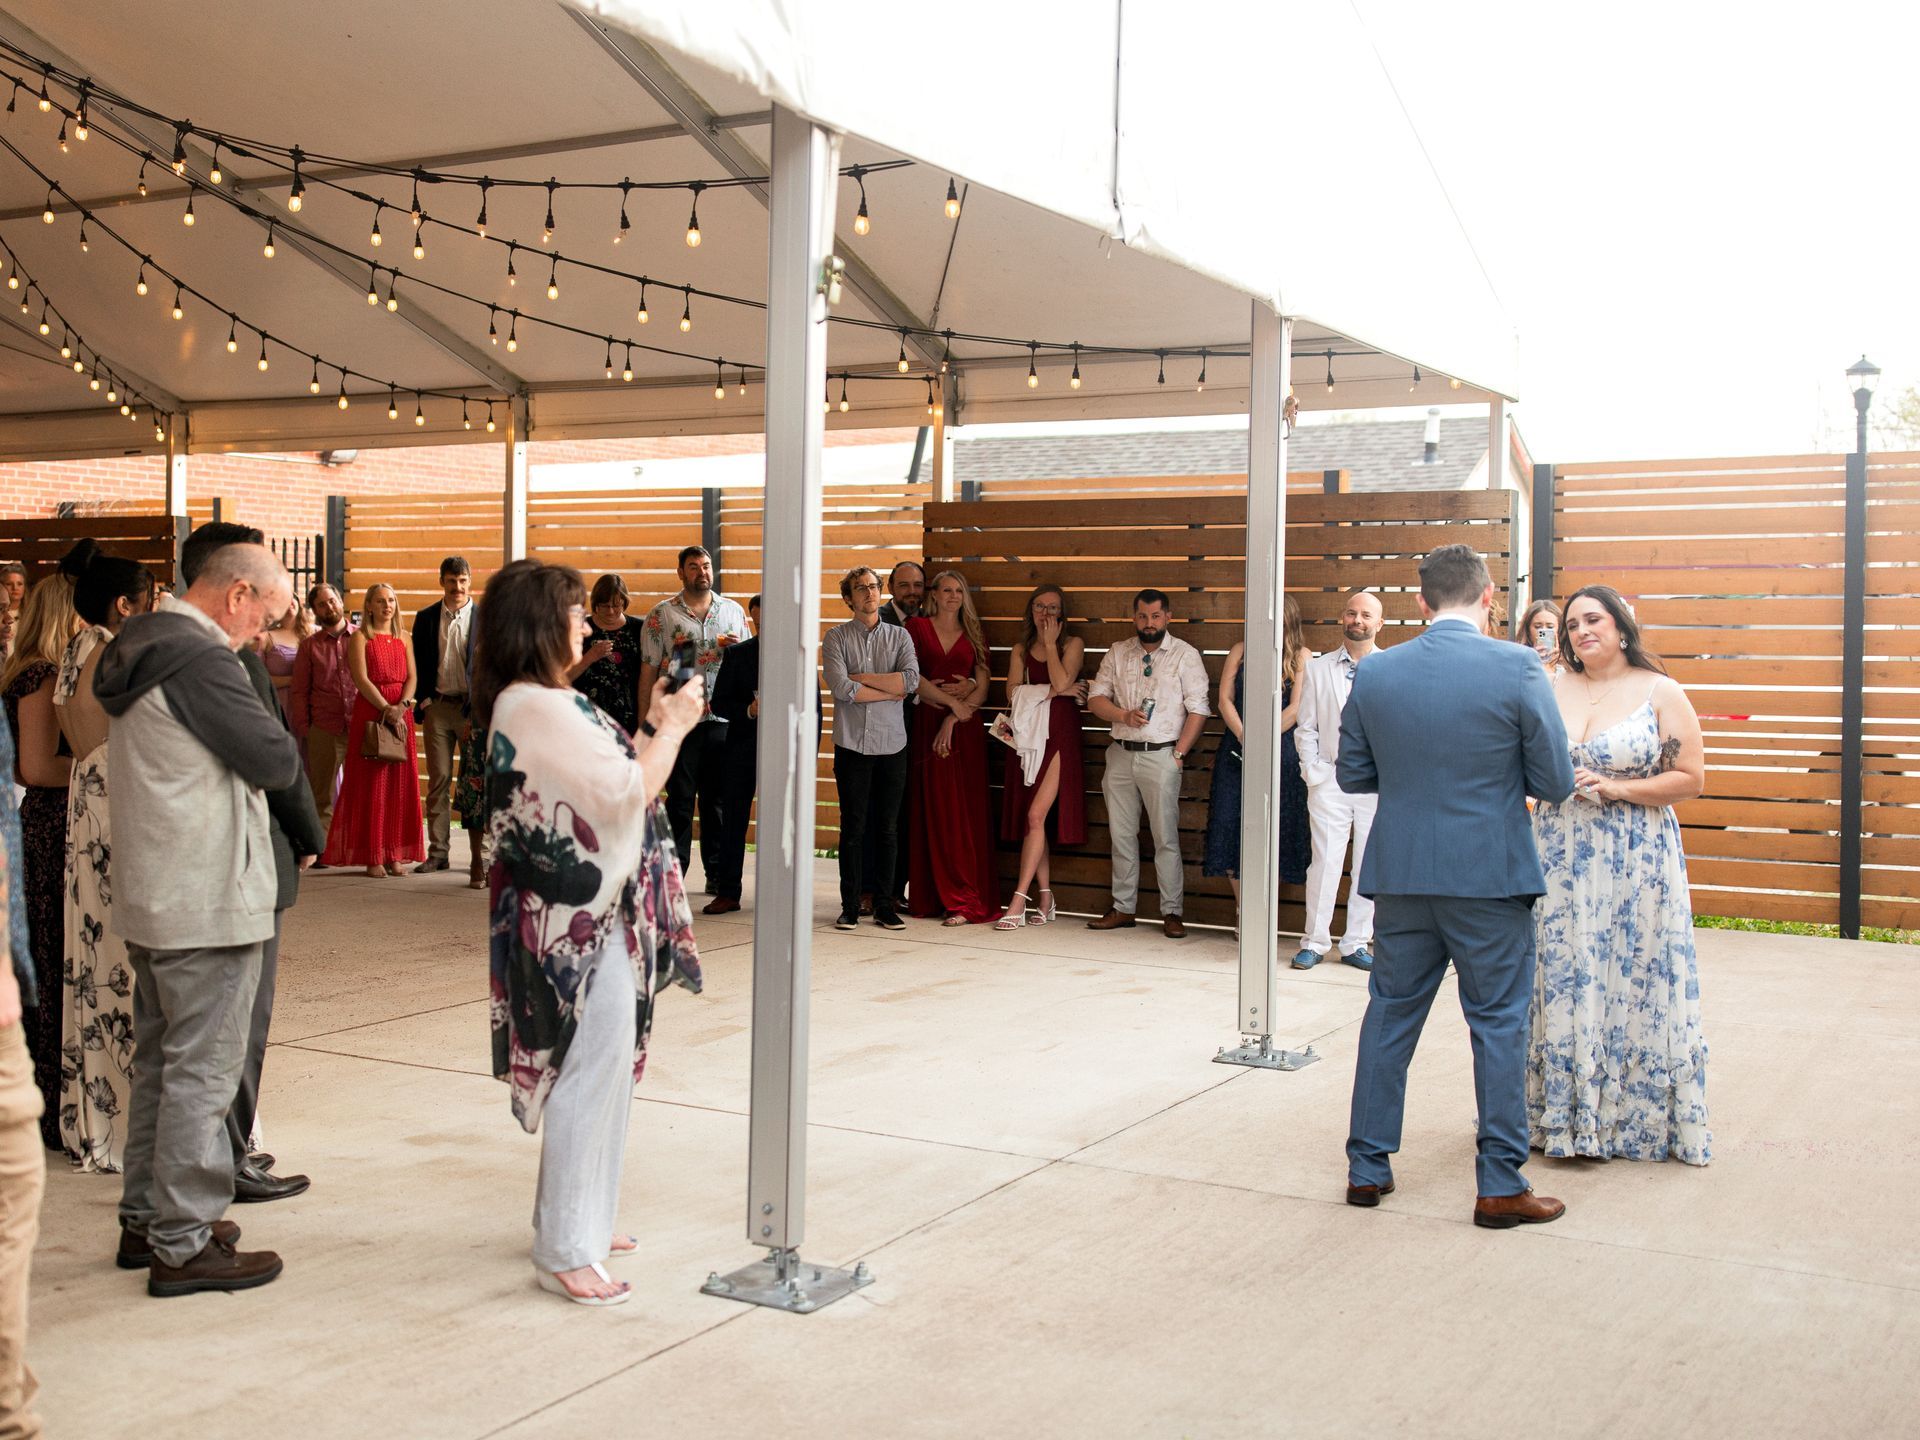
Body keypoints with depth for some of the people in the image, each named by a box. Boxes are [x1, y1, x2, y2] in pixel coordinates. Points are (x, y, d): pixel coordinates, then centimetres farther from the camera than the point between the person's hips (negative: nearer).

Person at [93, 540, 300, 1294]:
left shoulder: (142, 649, 13)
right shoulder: (201, 660, -19)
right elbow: (278, 762, -17)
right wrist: (277, 740, 3)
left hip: (150, 896, 10)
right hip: (206, 903, -10)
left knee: (158, 1062, 18)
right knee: (202, 1074, -2)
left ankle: (145, 1220, 28)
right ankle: (182, 1245, 4)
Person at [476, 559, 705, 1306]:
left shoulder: (530, 704, 13)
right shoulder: (540, 709, -20)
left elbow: (605, 781, 13)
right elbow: (630, 790, -20)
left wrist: (652, 725, 11)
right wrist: (673, 725, -7)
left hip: (585, 915, 11)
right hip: (581, 918, -11)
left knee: (604, 1071, 18)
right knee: (593, 1076, -4)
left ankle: (577, 1220, 30)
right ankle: (566, 1251, 5)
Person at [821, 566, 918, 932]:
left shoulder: (899, 636, 9)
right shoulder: (836, 637, 3)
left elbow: (912, 679, -8)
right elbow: (841, 688, -11)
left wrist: (862, 677, -8)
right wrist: (890, 692, -5)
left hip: (892, 744, 2)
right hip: (852, 744, -2)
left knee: (887, 829, 5)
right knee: (853, 828, 1)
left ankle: (885, 906, 12)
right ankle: (850, 907, 7)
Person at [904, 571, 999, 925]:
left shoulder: (974, 634, 13)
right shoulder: (917, 627, 7)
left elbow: (982, 689, 6)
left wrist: (953, 720, -7)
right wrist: (950, 699, -9)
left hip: (965, 728, 1)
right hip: (927, 724, -1)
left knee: (966, 812, -4)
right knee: (934, 810, -2)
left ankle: (964, 901, -4)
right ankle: (934, 897, 3)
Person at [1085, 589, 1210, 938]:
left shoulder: (1185, 655, 0)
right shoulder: (1118, 654, 11)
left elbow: (1198, 709, -4)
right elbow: (1095, 699, 8)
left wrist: (1178, 754, -9)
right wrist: (1125, 715, -10)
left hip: (1161, 756, -4)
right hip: (1121, 753, 4)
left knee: (1166, 837, -4)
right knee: (1122, 835, 8)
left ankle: (1171, 912, 2)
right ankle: (1123, 908, 16)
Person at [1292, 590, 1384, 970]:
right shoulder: (1318, 668, 8)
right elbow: (1306, 728, 8)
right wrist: (1314, 772, -2)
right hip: (1330, 780, 0)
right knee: (1325, 861, -3)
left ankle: (1356, 943, 15)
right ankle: (1315, 942, 7)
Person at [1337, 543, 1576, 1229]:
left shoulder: (1374, 672, -1)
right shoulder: (1517, 669, -11)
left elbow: (1352, 775, 7)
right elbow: (1555, 783, -7)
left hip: (1402, 874, 3)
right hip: (1491, 876, -3)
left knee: (1390, 1016, 14)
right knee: (1498, 1025, 6)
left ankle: (1367, 1167, 22)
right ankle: (1500, 1186, 11)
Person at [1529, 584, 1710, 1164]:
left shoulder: (1661, 693, -1)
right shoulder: (1550, 689, 7)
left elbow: (1690, 777, -4)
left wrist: (1617, 789, -13)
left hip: (1636, 860, -3)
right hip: (1560, 856, 3)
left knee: (1634, 981, 1)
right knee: (1561, 980, 5)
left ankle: (1638, 1117, 15)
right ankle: (1562, 1111, 16)